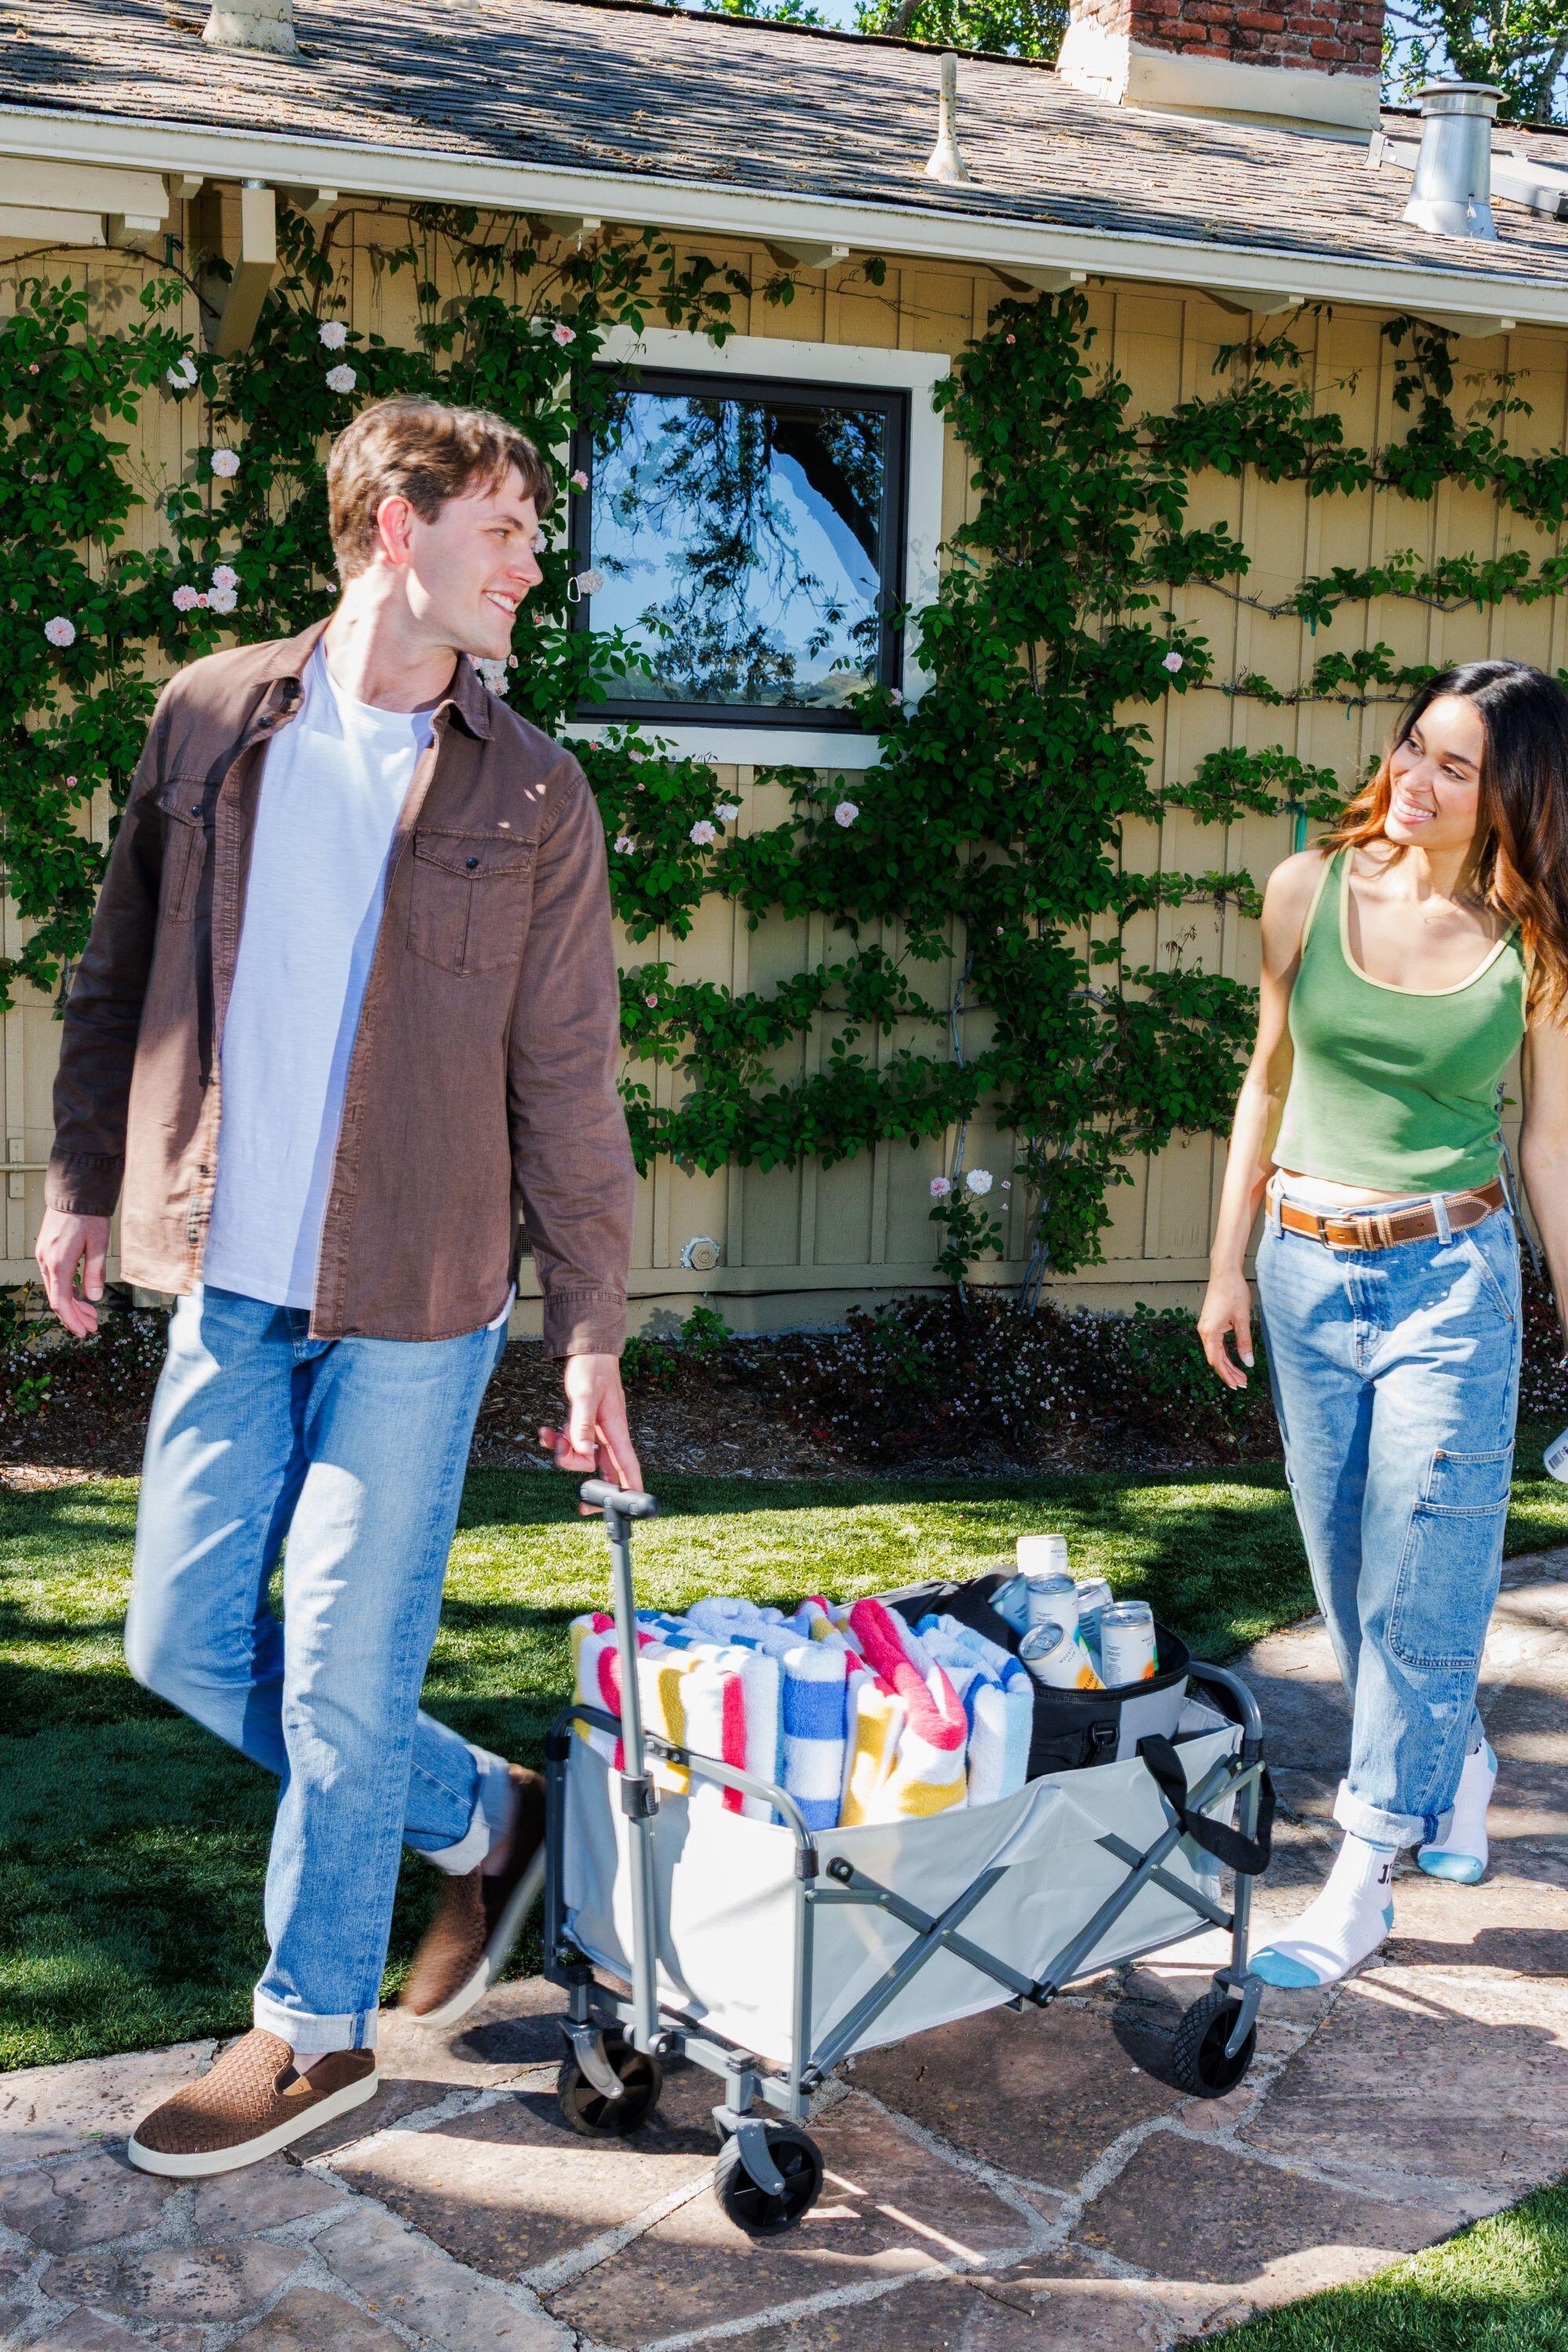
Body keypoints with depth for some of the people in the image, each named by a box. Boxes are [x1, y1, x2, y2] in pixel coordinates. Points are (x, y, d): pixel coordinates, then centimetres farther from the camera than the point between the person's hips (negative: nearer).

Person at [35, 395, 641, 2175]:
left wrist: (590, 1338, -4)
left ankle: (314, 2035, 24)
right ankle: (484, 1820, 31)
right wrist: (83, 1186, 12)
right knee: (185, 1643, 10)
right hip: (226, 1287, 4)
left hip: (414, 1302, -3)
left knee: (342, 1682, 3)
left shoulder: (529, 792, -2)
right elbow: (117, 979, 13)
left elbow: (566, 1086, -2)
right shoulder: (207, 720, 4)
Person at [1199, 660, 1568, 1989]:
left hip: (1450, 1280, -3)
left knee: (1415, 1584, -2)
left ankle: (1367, 1876, 10)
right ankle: (1455, 1762, 39)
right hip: (1307, 1268, 3)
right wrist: (1229, 1266, 10)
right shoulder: (1310, 890, 0)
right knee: (1350, 1572, 13)